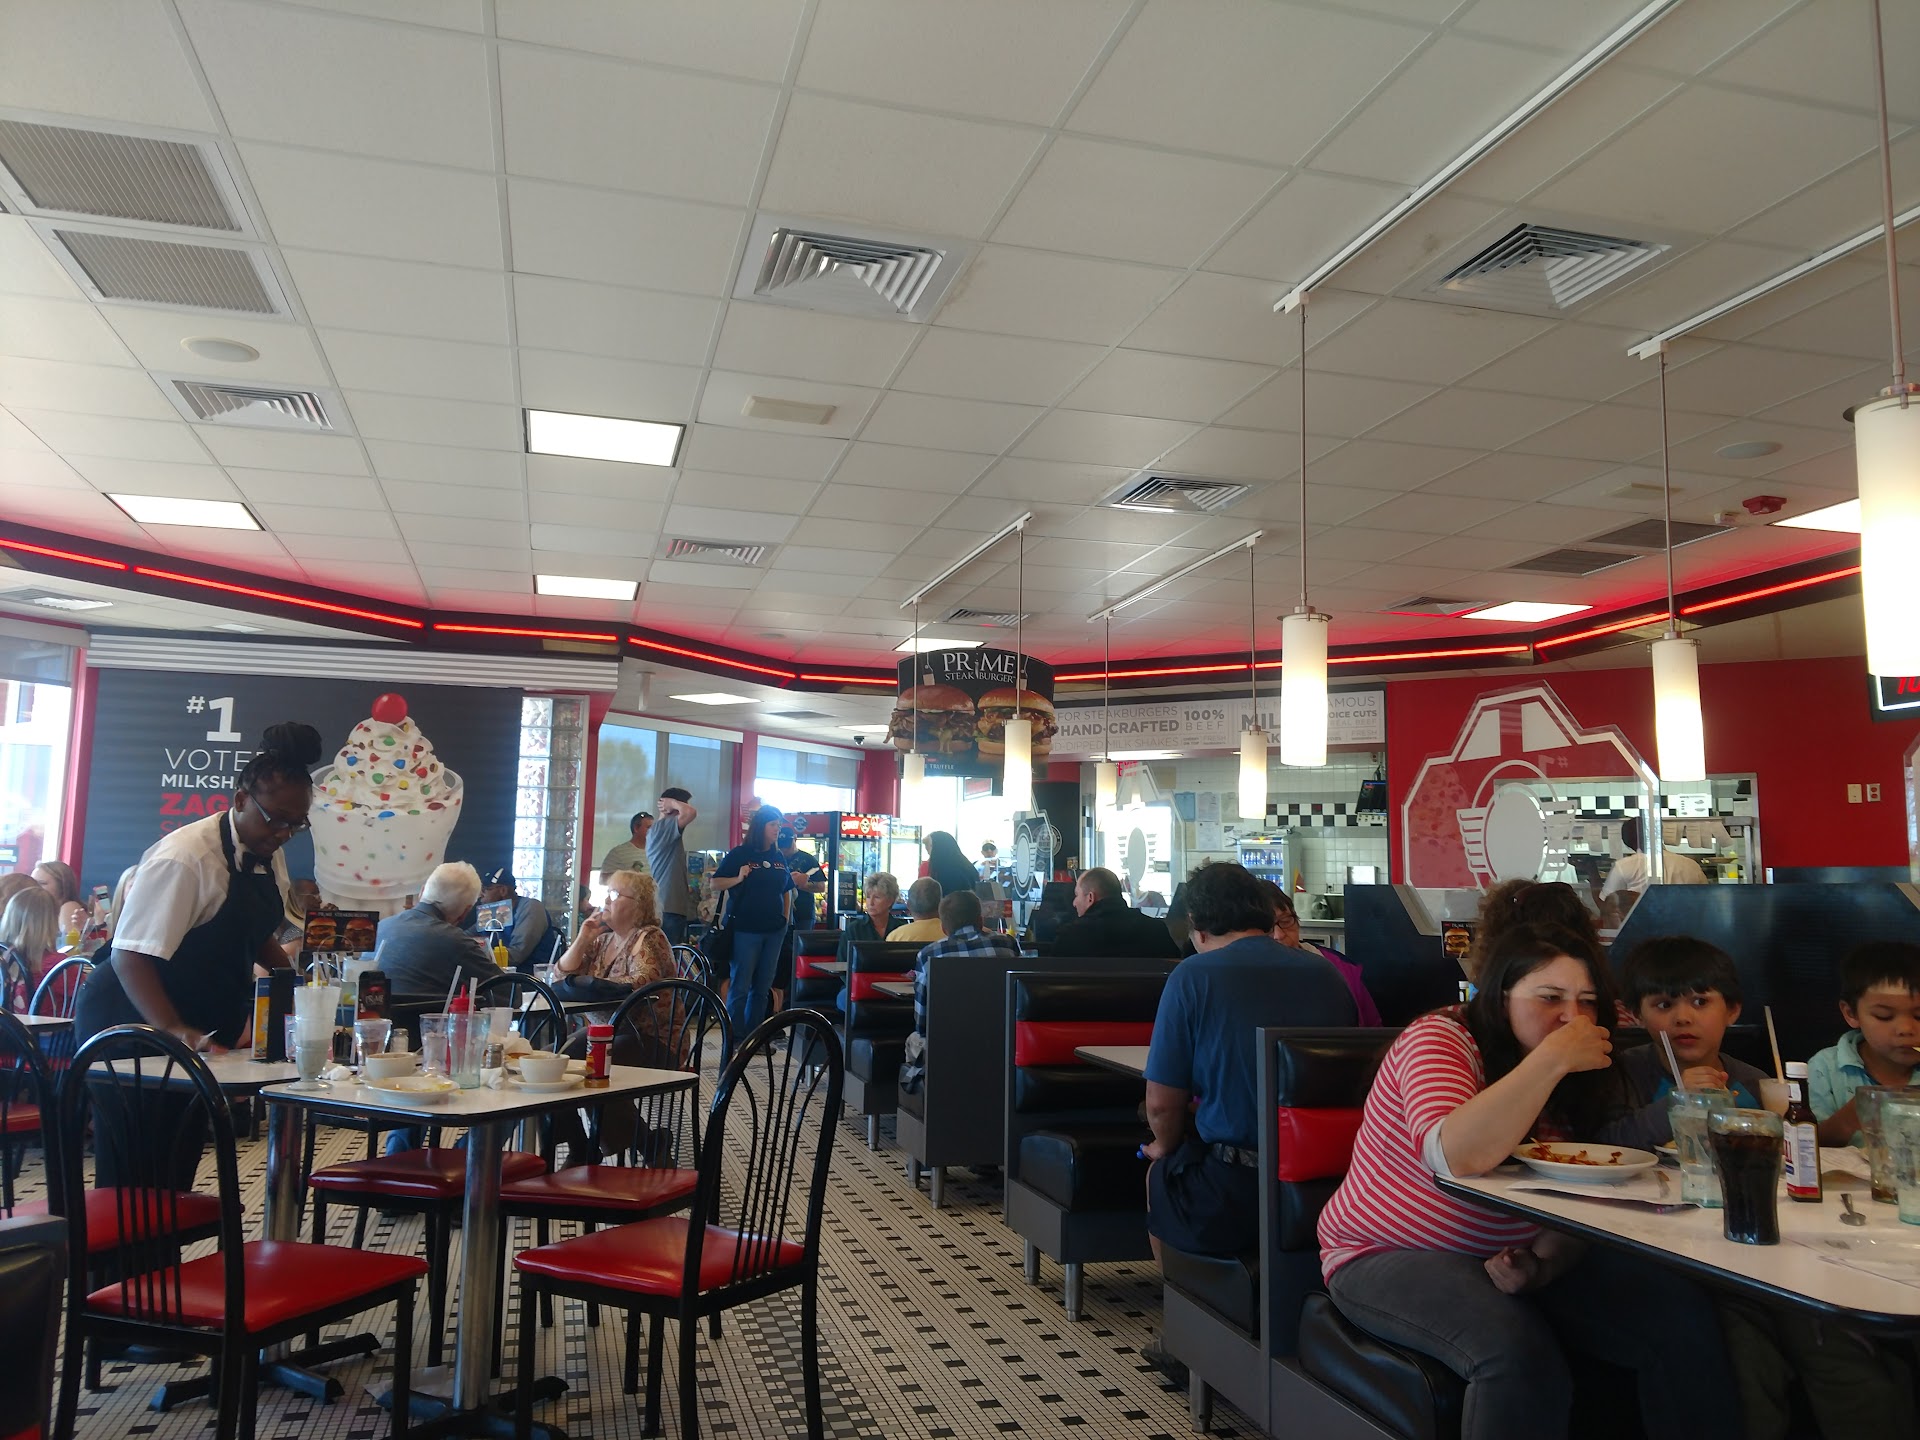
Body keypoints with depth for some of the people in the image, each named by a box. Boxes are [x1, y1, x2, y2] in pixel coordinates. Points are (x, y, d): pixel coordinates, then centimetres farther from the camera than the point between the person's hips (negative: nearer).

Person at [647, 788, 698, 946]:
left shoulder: (657, 829, 20)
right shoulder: (665, 826, -11)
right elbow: (691, 813, -28)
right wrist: (672, 802, -9)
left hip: (663, 905, 10)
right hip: (669, 907, -10)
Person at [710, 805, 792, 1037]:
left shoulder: (778, 857, 11)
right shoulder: (739, 854, -4)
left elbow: (787, 890, 20)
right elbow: (715, 884, -5)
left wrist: (786, 919, 11)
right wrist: (738, 878, -20)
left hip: (774, 931, 6)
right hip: (746, 929, -5)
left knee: (763, 987, 9)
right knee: (740, 986, -1)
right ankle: (735, 1036, 6)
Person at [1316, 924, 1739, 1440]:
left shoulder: (1576, 1079, 4)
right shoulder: (1440, 1038, -16)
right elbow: (1456, 1156, -35)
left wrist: (1543, 1262, -18)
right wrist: (1552, 1058, -32)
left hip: (1512, 1257, 6)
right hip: (1389, 1257, -6)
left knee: (1682, 1315, -11)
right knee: (1519, 1352, -33)